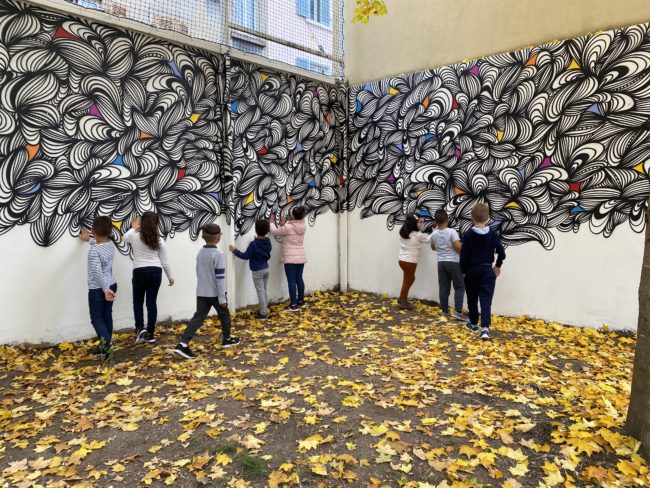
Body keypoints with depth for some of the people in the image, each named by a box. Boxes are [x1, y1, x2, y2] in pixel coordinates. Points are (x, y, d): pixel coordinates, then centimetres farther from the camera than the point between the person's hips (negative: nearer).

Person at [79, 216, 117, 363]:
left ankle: (106, 342, -19)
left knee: (97, 318, 2)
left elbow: (97, 272, -29)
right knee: (106, 316, 16)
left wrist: (105, 289, -30)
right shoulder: (111, 244, 1)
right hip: (111, 285, 7)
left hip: (97, 289, -7)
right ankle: (106, 347, 26)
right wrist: (88, 239, 39)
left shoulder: (94, 251, -22)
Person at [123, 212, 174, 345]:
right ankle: (150, 333, 10)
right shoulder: (158, 239, 1)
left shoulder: (134, 235, -3)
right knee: (151, 302, 6)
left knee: (138, 301, 16)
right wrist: (170, 276, 16)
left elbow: (124, 238, 24)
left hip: (139, 271, -1)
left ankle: (139, 328, 0)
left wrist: (133, 228, 38)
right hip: (155, 271, 1)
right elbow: (165, 261, 5)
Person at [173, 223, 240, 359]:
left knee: (198, 317, 3)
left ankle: (183, 344, -9)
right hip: (215, 293, -6)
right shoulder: (218, 254, -16)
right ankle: (227, 339, 30)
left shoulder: (200, 253, 7)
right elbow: (220, 278, -18)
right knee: (224, 315, 15)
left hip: (201, 293, 6)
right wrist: (222, 298, -14)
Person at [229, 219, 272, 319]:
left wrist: (235, 251, -4)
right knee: (265, 290, 14)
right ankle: (265, 311, 23)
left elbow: (246, 256, -14)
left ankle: (263, 313, 4)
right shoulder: (268, 242, 1)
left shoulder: (253, 244, -18)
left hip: (257, 271, -7)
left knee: (260, 292, -1)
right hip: (266, 269, 7)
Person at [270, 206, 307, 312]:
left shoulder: (288, 227, -18)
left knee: (291, 281, -2)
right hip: (301, 256, 7)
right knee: (299, 279, 16)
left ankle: (293, 305, 0)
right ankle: (301, 301, 25)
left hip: (290, 258, -7)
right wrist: (284, 225, 20)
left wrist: (272, 222, 12)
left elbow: (274, 232, -3)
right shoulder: (303, 226, 2)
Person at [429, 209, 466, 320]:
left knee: (443, 288, 10)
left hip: (441, 262, 5)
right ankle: (458, 311, -5)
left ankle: (445, 310, 16)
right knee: (459, 287, 3)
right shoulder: (451, 232, -14)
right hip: (453, 262, -5)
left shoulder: (433, 234, 3)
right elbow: (458, 246, -22)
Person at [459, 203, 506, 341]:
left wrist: (463, 271, 5)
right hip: (487, 271, 1)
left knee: (472, 299, 16)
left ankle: (474, 324, 30)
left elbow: (464, 256, -9)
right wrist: (497, 266, 16)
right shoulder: (493, 234, -3)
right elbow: (502, 253, -2)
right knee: (486, 300, -2)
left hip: (472, 271, -1)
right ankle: (485, 328, -16)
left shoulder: (468, 235, -10)